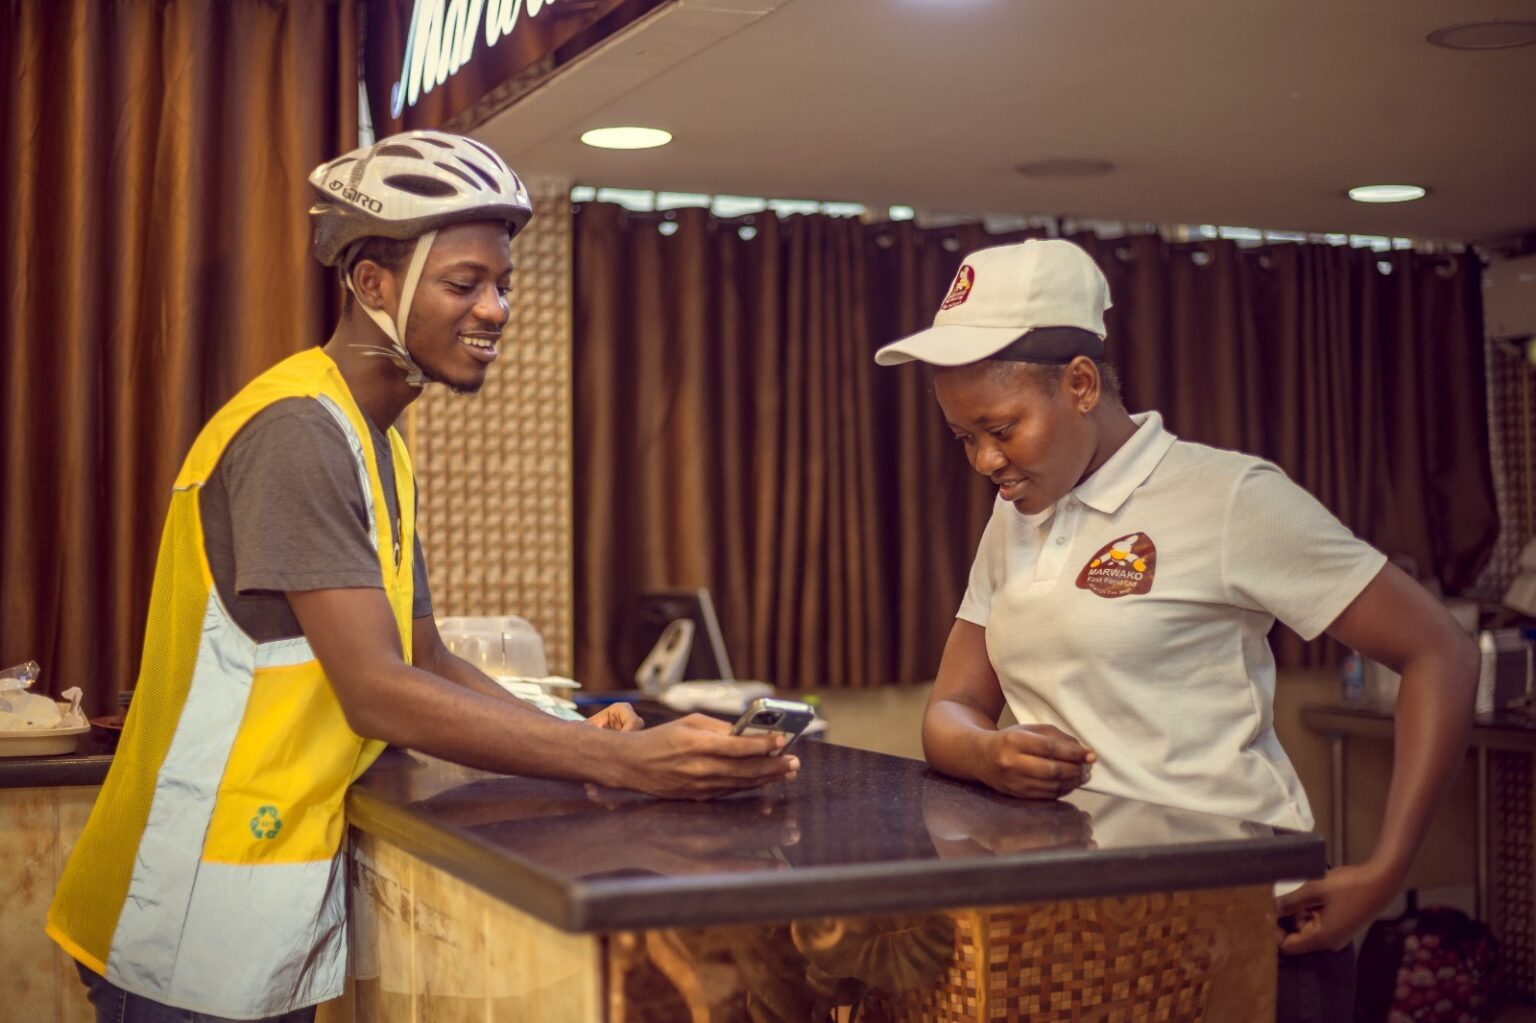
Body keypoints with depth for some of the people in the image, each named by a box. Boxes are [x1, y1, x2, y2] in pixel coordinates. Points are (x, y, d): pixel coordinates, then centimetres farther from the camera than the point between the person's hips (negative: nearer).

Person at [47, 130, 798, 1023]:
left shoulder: (376, 443, 12)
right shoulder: (298, 431, -19)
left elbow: (426, 662, 11)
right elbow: (380, 694, -25)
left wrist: (579, 739, -5)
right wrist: (627, 763, -27)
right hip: (202, 920, -9)